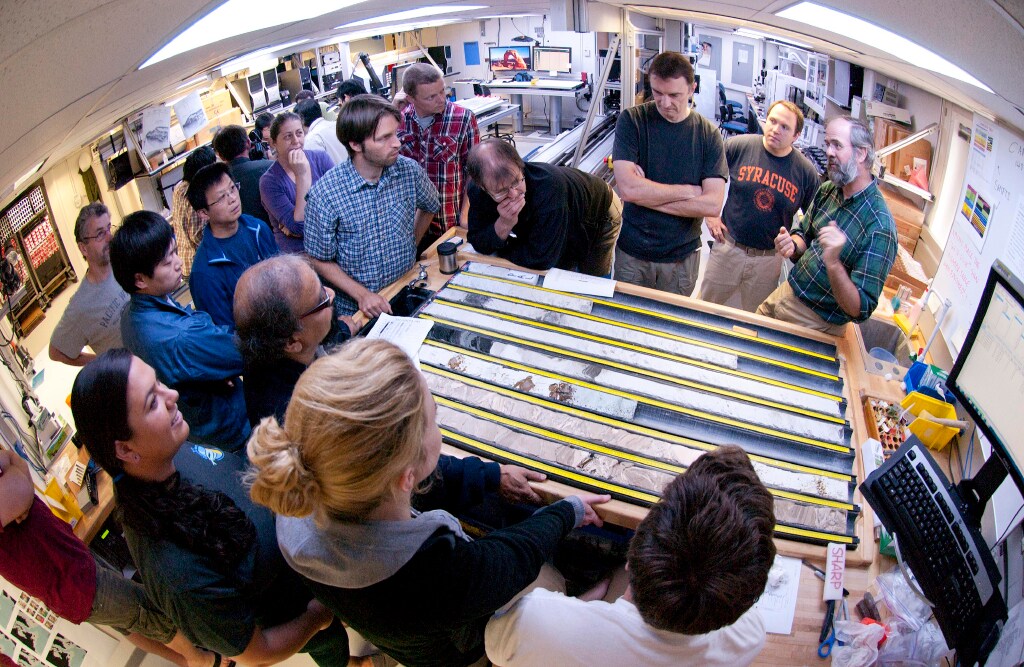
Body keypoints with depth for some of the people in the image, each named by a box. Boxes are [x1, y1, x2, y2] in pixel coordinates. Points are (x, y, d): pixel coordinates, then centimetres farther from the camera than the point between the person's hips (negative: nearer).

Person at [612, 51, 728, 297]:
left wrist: (646, 194, -18)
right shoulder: (632, 120, -9)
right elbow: (627, 187, -21)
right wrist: (687, 191, -14)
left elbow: (713, 204, -15)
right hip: (632, 252, -1)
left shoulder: (708, 134, -5)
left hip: (682, 256, 1)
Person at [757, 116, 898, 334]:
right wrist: (792, 245, -11)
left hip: (814, 322, -7)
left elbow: (860, 311, -27)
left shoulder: (879, 227, -27)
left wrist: (833, 263, -44)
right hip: (786, 291, 7)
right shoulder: (827, 191, -3)